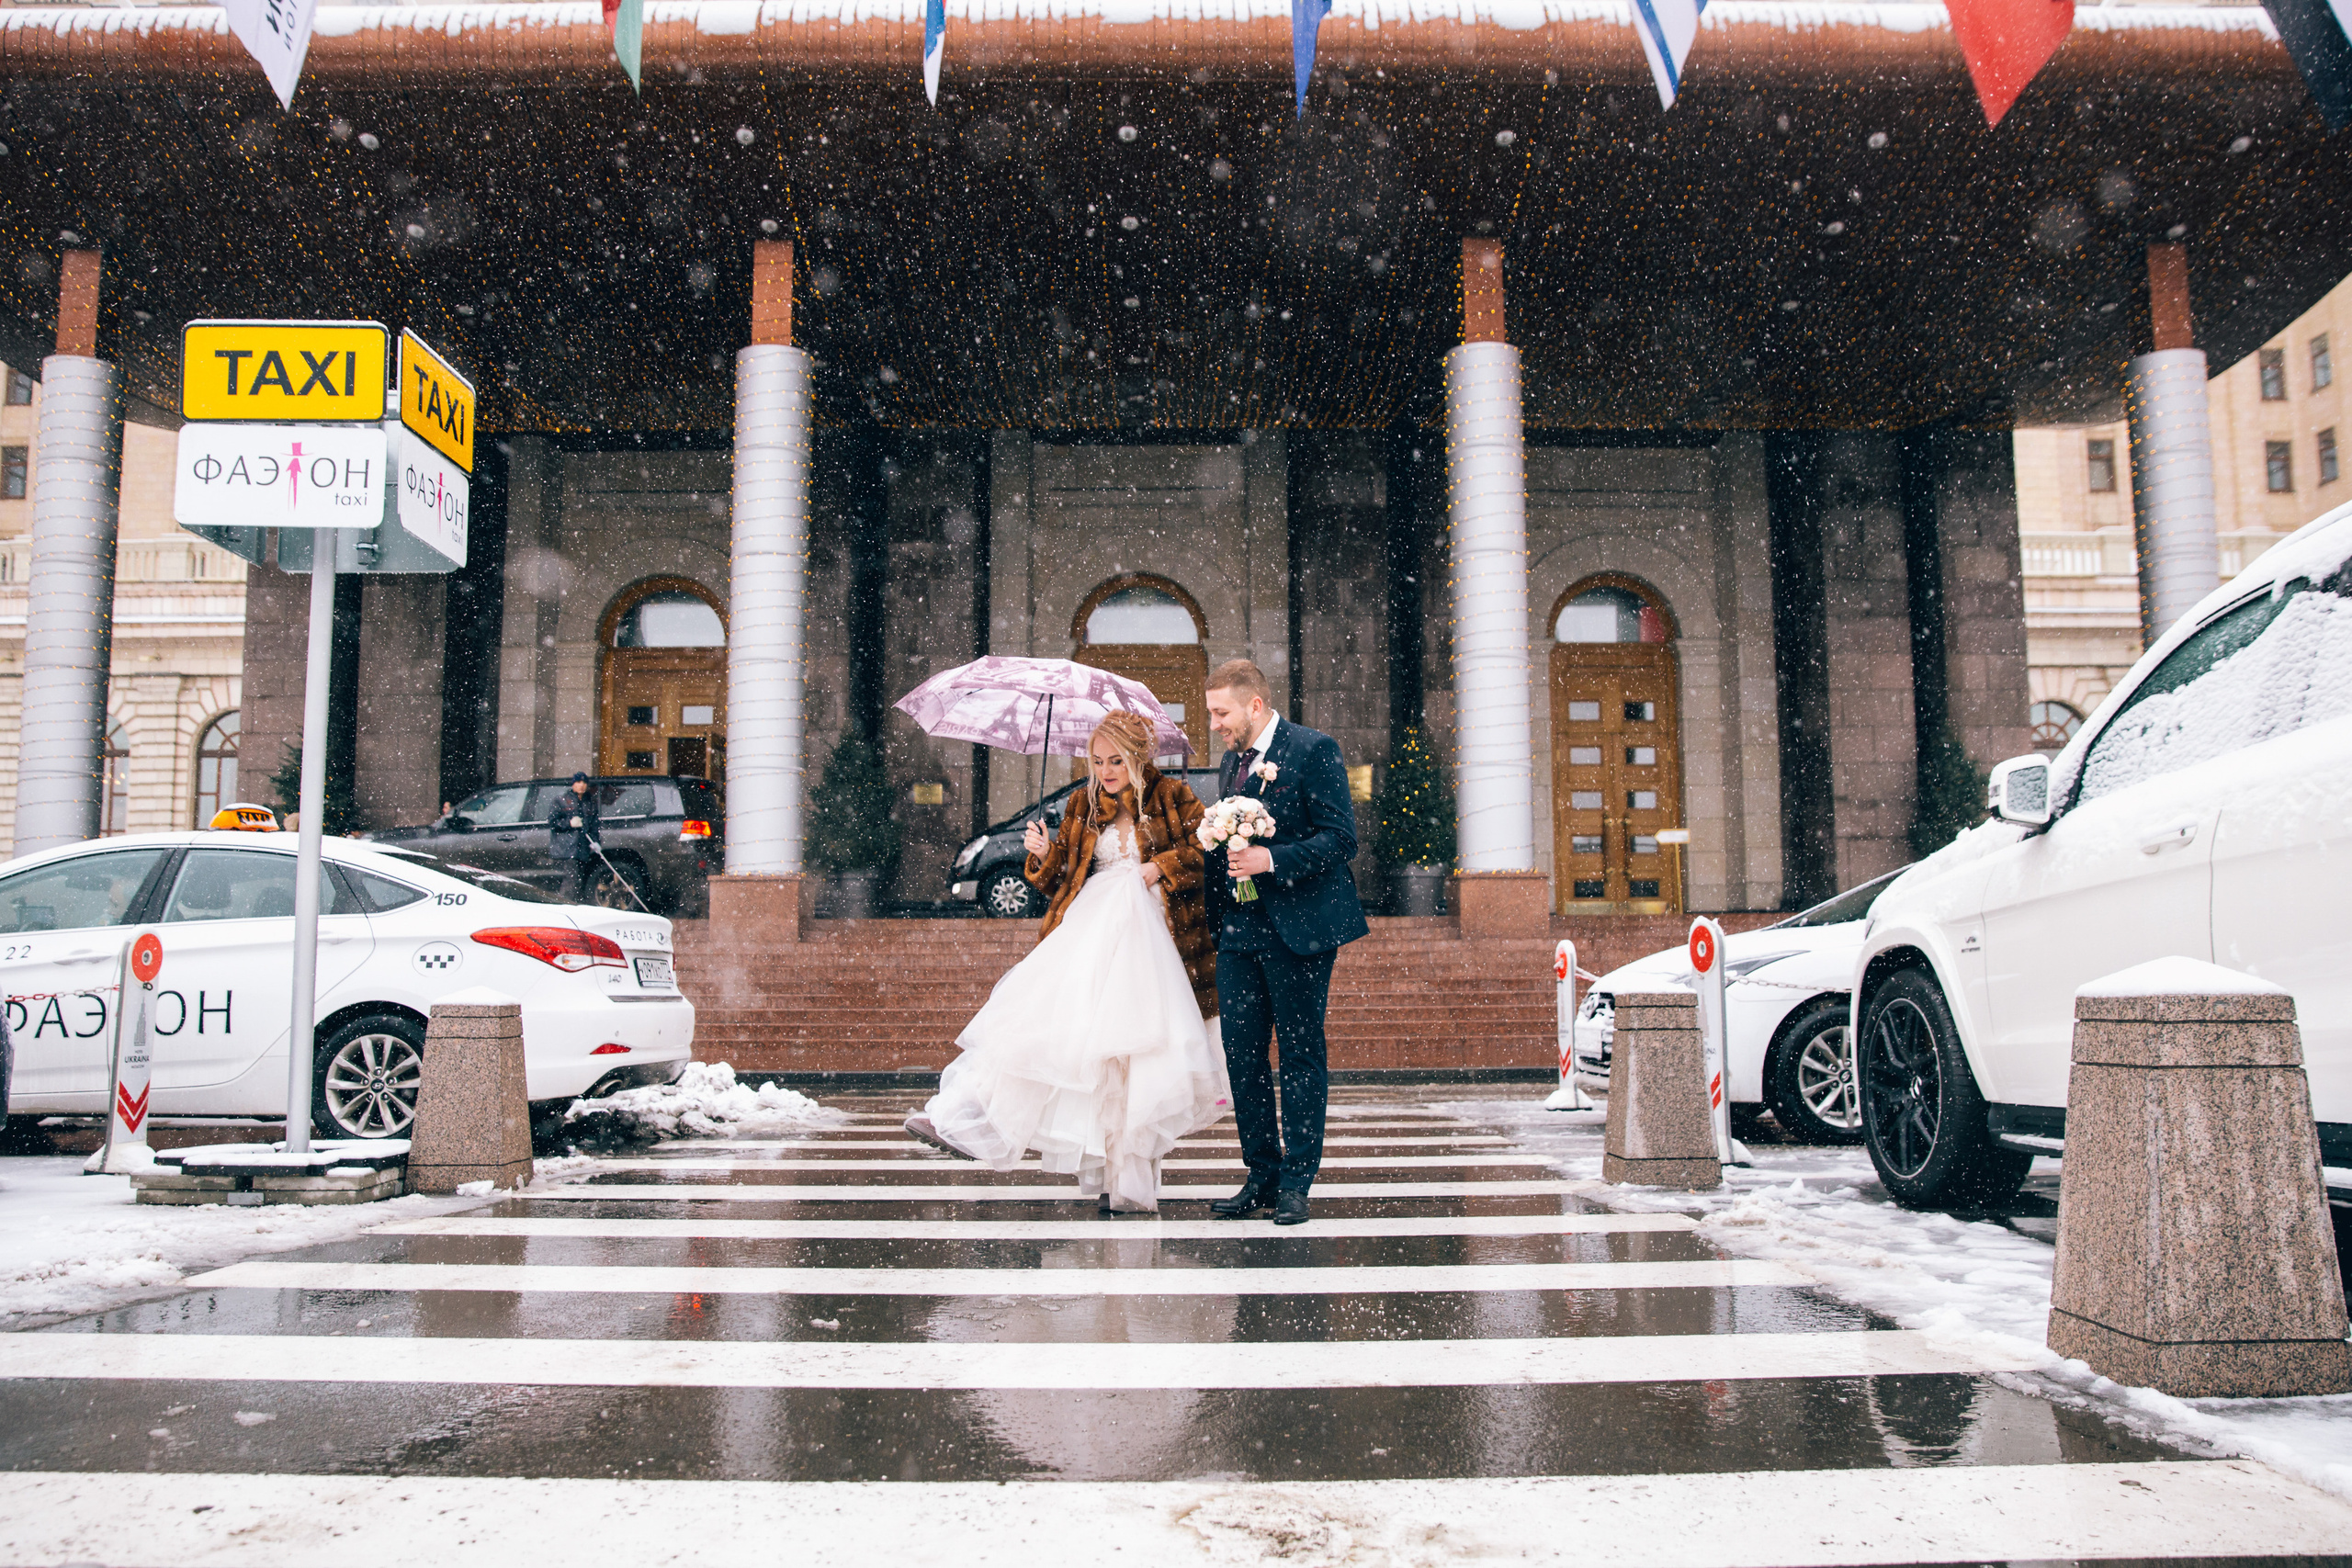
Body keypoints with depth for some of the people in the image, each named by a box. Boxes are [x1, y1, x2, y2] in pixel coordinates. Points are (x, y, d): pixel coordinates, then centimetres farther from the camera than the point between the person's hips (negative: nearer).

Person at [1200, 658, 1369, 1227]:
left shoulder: (1314, 750, -8)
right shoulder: (1231, 759, 16)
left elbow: (1341, 838, -13)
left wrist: (1272, 860, -22)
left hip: (1296, 927, -7)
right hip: (1238, 929, 7)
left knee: (1301, 1056, 2)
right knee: (1242, 1055, 7)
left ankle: (1295, 1182, 11)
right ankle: (1261, 1175, 19)